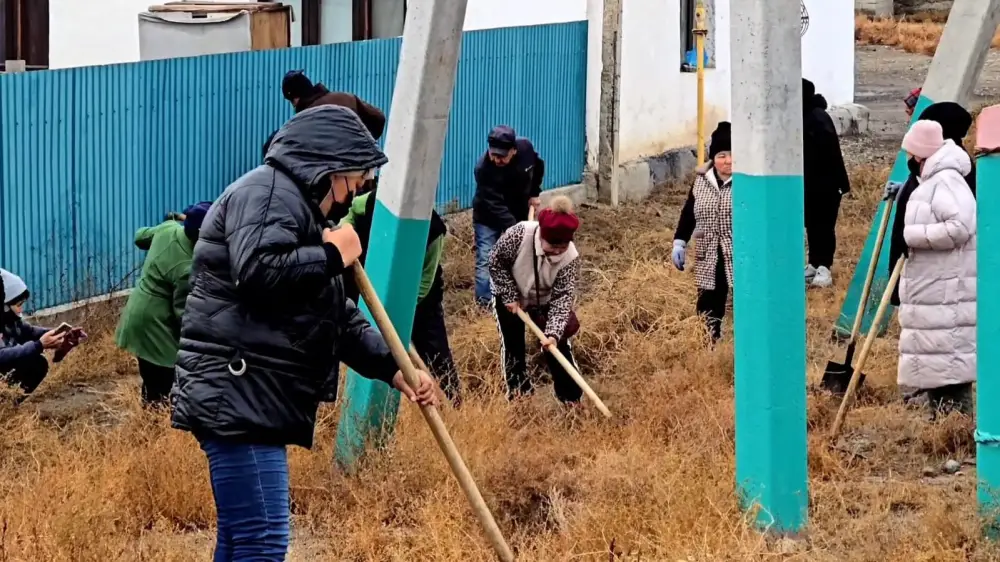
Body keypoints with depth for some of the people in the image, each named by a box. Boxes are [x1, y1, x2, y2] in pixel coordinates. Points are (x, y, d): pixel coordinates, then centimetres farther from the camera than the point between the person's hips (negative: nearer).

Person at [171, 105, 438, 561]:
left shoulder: (298, 206, 25)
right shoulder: (268, 192, -8)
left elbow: (339, 319, 25)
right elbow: (258, 272, -27)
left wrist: (393, 369, 12)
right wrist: (333, 255, -12)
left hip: (253, 401, 12)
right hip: (236, 396, -12)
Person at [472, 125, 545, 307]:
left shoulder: (526, 148, -21)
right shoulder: (484, 168, -34)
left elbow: (538, 166, 5)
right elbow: (495, 206, -36)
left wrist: (534, 193, 0)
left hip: (518, 214, 5)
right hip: (488, 217, -5)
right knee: (485, 260, -10)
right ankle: (484, 303, -6)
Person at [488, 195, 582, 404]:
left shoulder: (570, 257, -31)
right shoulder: (518, 235, -37)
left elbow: (562, 297, -28)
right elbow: (496, 263, -21)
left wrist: (554, 333, -39)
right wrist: (511, 297, -21)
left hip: (544, 300, 1)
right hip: (509, 296, -1)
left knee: (556, 342, -2)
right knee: (512, 344, 4)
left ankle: (570, 396, 10)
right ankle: (518, 390, 20)